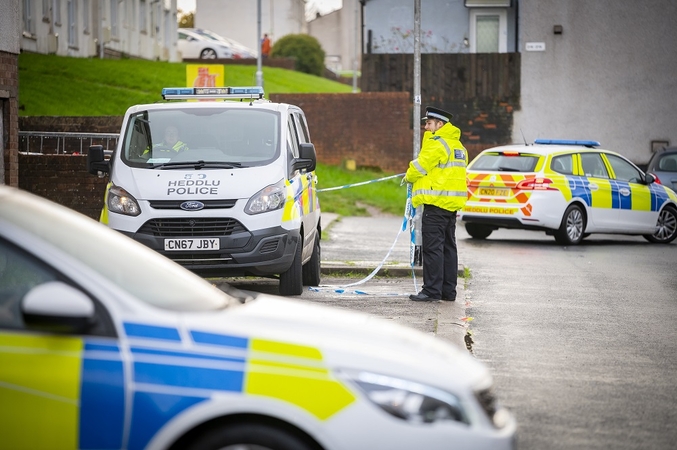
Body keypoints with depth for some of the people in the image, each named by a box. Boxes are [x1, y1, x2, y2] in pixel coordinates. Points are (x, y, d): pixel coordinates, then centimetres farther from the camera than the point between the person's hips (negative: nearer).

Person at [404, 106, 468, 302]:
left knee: (432, 247, -7)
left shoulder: (437, 143, -12)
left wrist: (409, 177, 11)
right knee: (448, 247, 12)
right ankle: (448, 291, 15)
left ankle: (432, 290, -8)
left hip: (436, 203, -10)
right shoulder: (457, 144, 18)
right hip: (452, 203, 10)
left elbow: (420, 166, -10)